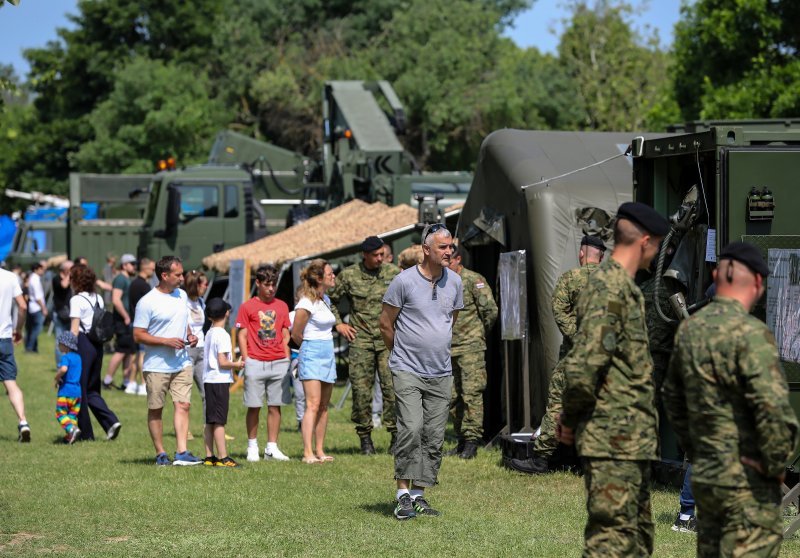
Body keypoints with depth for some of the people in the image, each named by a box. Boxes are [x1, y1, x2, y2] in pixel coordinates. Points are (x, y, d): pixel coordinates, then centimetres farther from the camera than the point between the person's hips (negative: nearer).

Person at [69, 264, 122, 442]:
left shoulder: (77, 300, -10)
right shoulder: (98, 299, 11)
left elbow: (74, 329, -14)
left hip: (82, 343, -7)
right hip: (98, 345, 7)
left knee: (79, 390, 4)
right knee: (92, 390, 16)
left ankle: (86, 433, 8)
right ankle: (111, 421, -3)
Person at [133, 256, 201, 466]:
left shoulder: (182, 295, 10)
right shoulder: (147, 302, -11)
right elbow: (138, 335, -12)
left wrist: (190, 336, 3)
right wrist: (167, 341, -19)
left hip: (182, 363, 5)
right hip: (156, 366, -5)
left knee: (183, 405, -6)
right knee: (156, 410, 4)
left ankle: (181, 452, -9)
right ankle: (160, 454, 13)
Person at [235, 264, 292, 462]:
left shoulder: (281, 306, 11)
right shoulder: (248, 307, 1)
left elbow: (285, 336, 14)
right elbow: (242, 335, 0)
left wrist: (287, 360, 7)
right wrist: (246, 361, -8)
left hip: (278, 363, 3)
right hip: (255, 363, -3)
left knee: (275, 406, 4)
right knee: (254, 407, 1)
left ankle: (272, 448, 9)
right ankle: (252, 446, 10)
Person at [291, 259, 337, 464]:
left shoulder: (325, 300, 13)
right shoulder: (307, 302, -13)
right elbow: (296, 334, -8)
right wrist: (309, 348, 7)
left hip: (328, 354, 8)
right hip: (312, 355, -8)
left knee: (323, 406, 9)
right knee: (313, 404, -15)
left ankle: (320, 451, 14)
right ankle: (308, 453, -19)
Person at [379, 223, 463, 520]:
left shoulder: (454, 281, 7)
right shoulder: (404, 281, -9)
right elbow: (386, 323, 1)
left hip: (441, 373, 5)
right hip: (408, 371, -5)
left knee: (434, 438, 4)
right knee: (411, 430, -17)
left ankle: (419, 495, 12)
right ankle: (403, 494, -10)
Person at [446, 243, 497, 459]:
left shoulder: (474, 280, -8)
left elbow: (490, 310, -12)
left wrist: (480, 332, 0)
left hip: (470, 347, -7)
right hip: (448, 349, 7)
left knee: (471, 393, -10)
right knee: (453, 397, 8)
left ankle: (472, 442, -9)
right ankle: (461, 440, 16)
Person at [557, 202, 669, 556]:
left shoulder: (624, 287, 17)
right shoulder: (609, 289, -16)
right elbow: (583, 365, -24)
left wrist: (571, 417, 17)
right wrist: (572, 419, -10)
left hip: (632, 440, 10)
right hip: (614, 438, -10)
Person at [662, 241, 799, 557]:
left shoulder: (689, 329, 8)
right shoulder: (750, 332, -17)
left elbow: (671, 397, 20)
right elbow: (773, 408, -24)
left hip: (703, 476, 8)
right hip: (747, 480, -8)